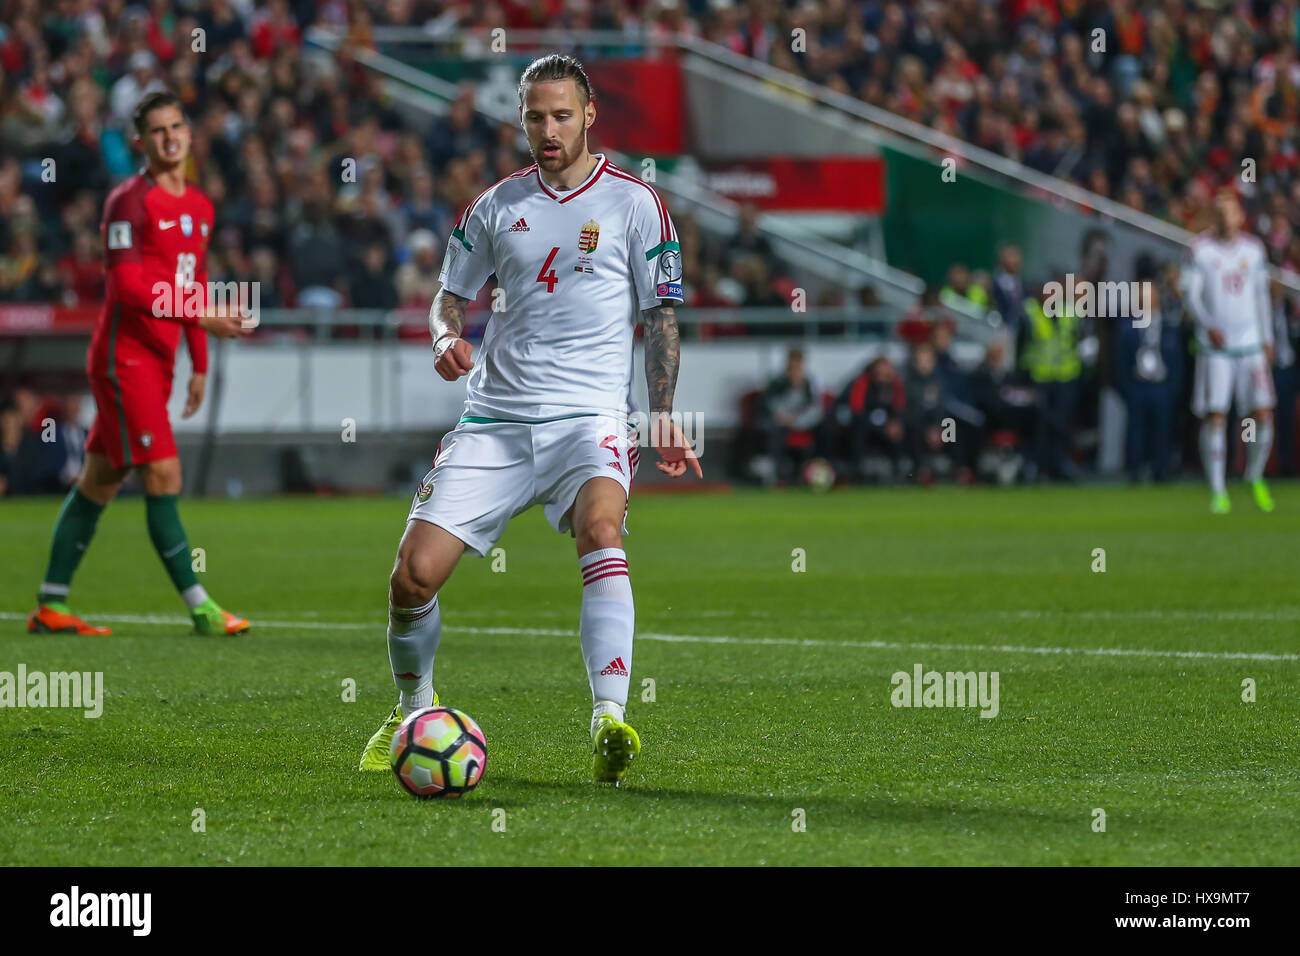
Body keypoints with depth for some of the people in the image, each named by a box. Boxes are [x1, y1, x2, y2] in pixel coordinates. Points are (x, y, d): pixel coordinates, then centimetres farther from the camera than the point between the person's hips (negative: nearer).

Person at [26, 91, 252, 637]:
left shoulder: (198, 207, 14)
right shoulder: (129, 201, -11)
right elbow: (128, 287, -19)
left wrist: (200, 366, 20)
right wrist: (201, 315, -25)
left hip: (156, 362, 9)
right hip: (124, 356, -8)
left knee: (100, 480, 11)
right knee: (163, 477, -11)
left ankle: (50, 606, 16)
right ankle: (199, 607, -10)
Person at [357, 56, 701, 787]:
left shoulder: (634, 203, 3)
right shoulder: (497, 206, 11)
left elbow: (661, 315, 5)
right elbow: (453, 296, 19)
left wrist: (665, 416, -4)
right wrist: (448, 337, -5)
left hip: (588, 417, -3)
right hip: (495, 418, 3)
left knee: (601, 526, -34)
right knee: (415, 572, -8)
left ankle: (610, 721, -45)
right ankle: (413, 711, 21)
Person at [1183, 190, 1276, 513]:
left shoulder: (1254, 248, 8)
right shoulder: (1200, 249, -3)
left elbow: (1262, 295, 15)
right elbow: (1192, 295, -6)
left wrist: (1267, 339, 12)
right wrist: (1208, 326, -22)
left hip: (1251, 343, 3)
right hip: (1215, 346, -3)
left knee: (1263, 416, -3)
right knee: (1215, 418, -8)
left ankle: (1255, 477, 20)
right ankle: (1218, 491, 0)